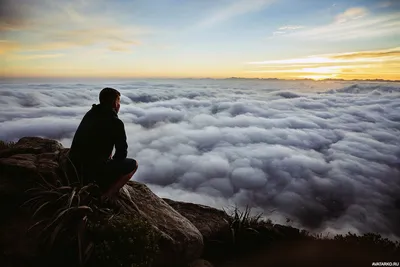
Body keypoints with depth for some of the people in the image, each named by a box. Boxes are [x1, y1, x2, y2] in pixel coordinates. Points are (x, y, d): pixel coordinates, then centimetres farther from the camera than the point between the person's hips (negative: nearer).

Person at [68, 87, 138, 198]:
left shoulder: (90, 114, 11)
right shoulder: (116, 122, -11)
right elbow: (122, 152, -4)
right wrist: (113, 161, 16)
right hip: (93, 171, -8)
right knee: (133, 164, 7)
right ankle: (104, 196, -1)